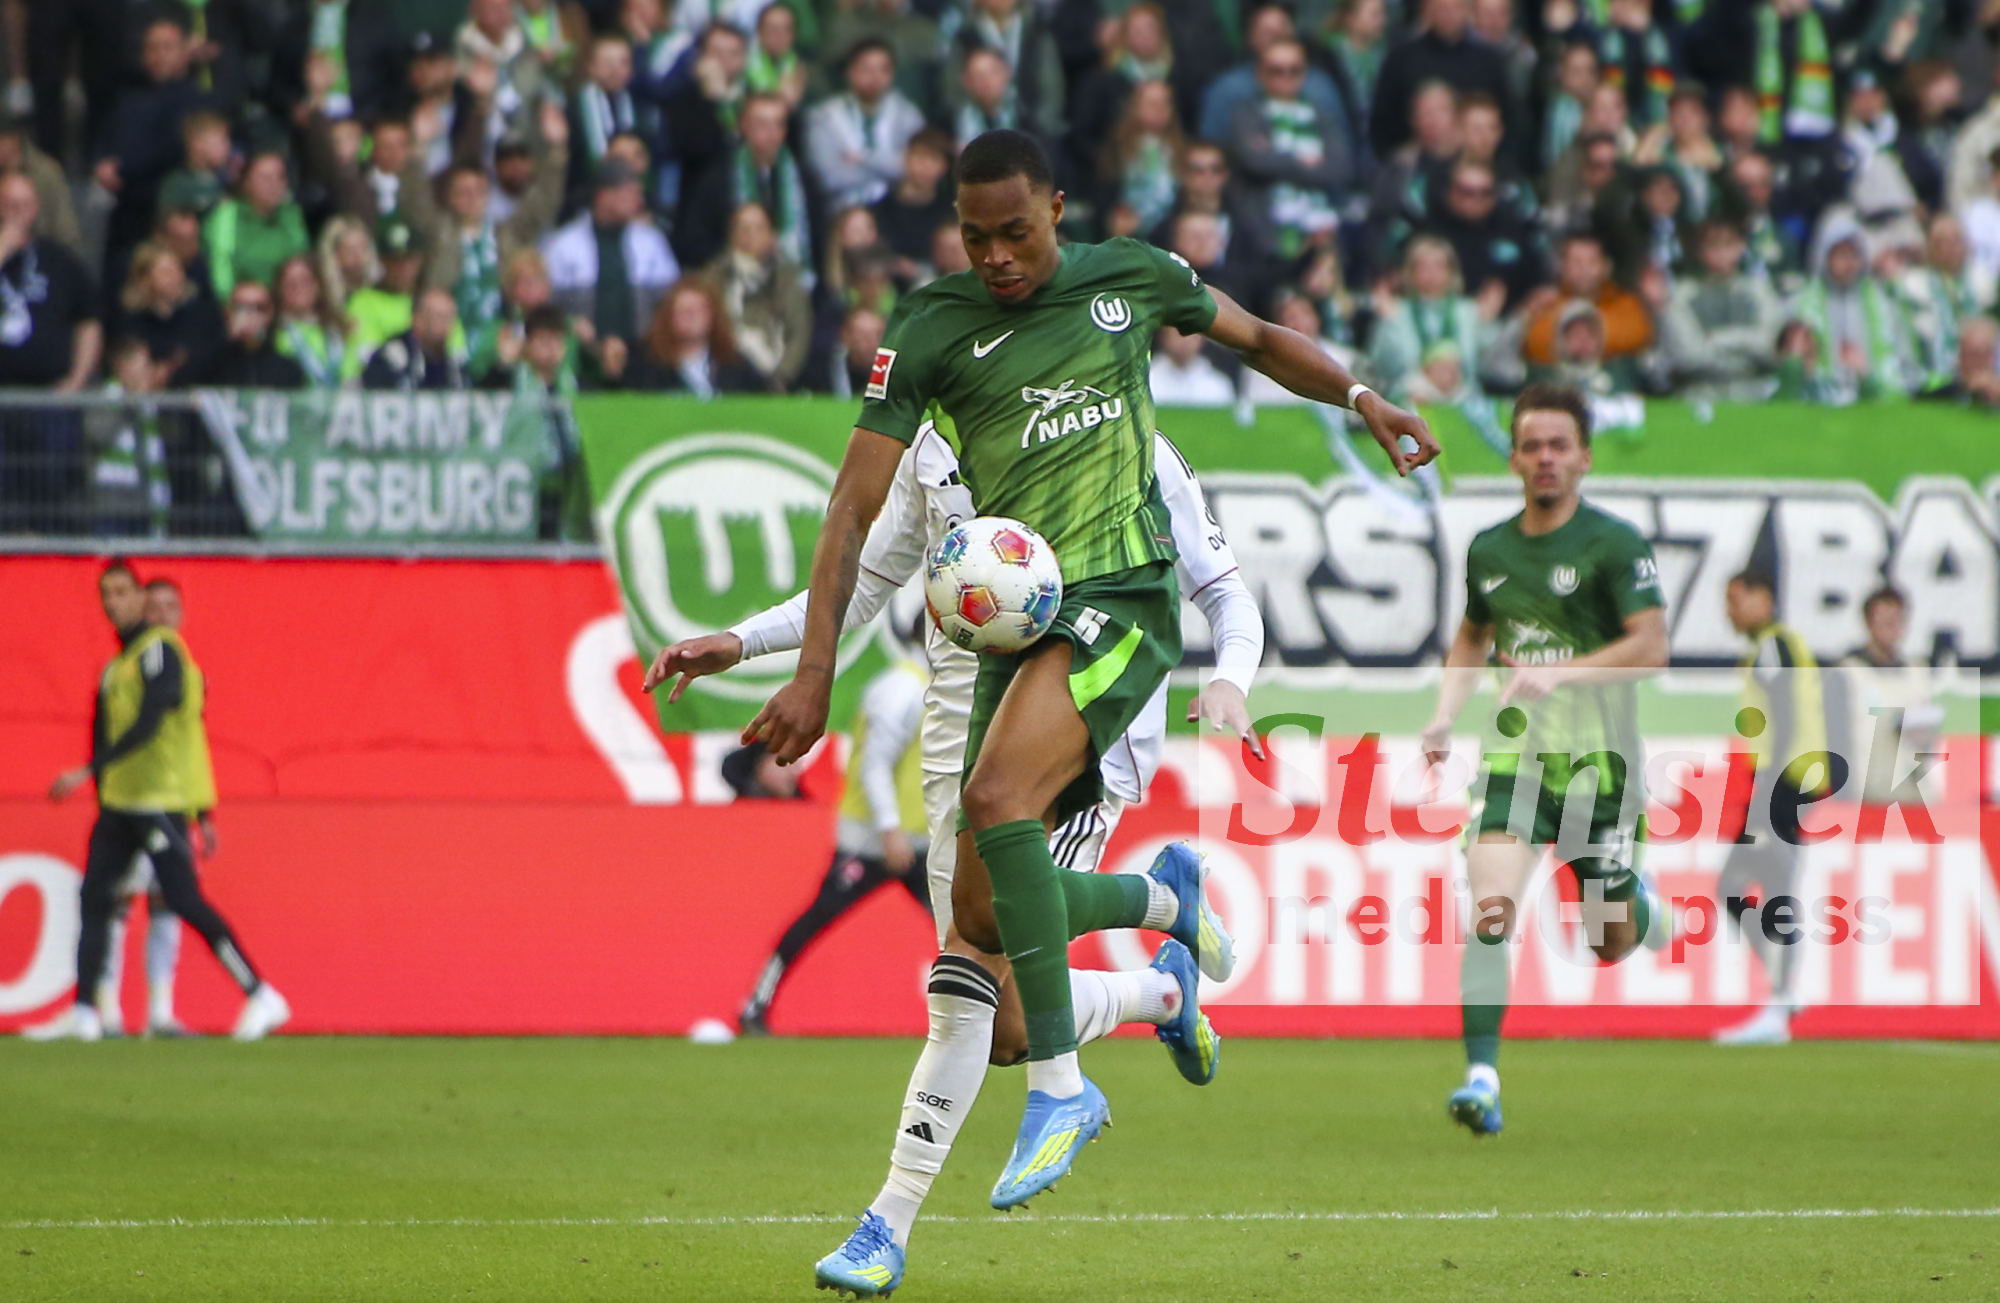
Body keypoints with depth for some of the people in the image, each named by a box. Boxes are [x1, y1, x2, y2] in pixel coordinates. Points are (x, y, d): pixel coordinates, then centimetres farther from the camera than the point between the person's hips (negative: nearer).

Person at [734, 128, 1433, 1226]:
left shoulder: (1130, 278, 4)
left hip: (1122, 598, -3)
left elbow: (1256, 339, 25)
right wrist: (814, 672, -11)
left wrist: (1360, 398, 13)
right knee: (983, 915, -1)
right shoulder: (930, 330, 1)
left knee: (997, 797, -29)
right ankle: (1165, 898, 30)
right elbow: (856, 505, -3)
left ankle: (1059, 1086, -19)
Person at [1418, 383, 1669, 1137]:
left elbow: (1651, 647, -16)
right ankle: (1482, 1078, -21)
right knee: (1489, 906, -20)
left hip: (1598, 758, -3)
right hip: (1516, 756, 3)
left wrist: (1560, 674, -26)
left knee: (1612, 946, 8)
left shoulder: (1613, 544, -8)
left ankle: (1638, 902, 46)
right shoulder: (1488, 551, 8)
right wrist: (1446, 714, 10)